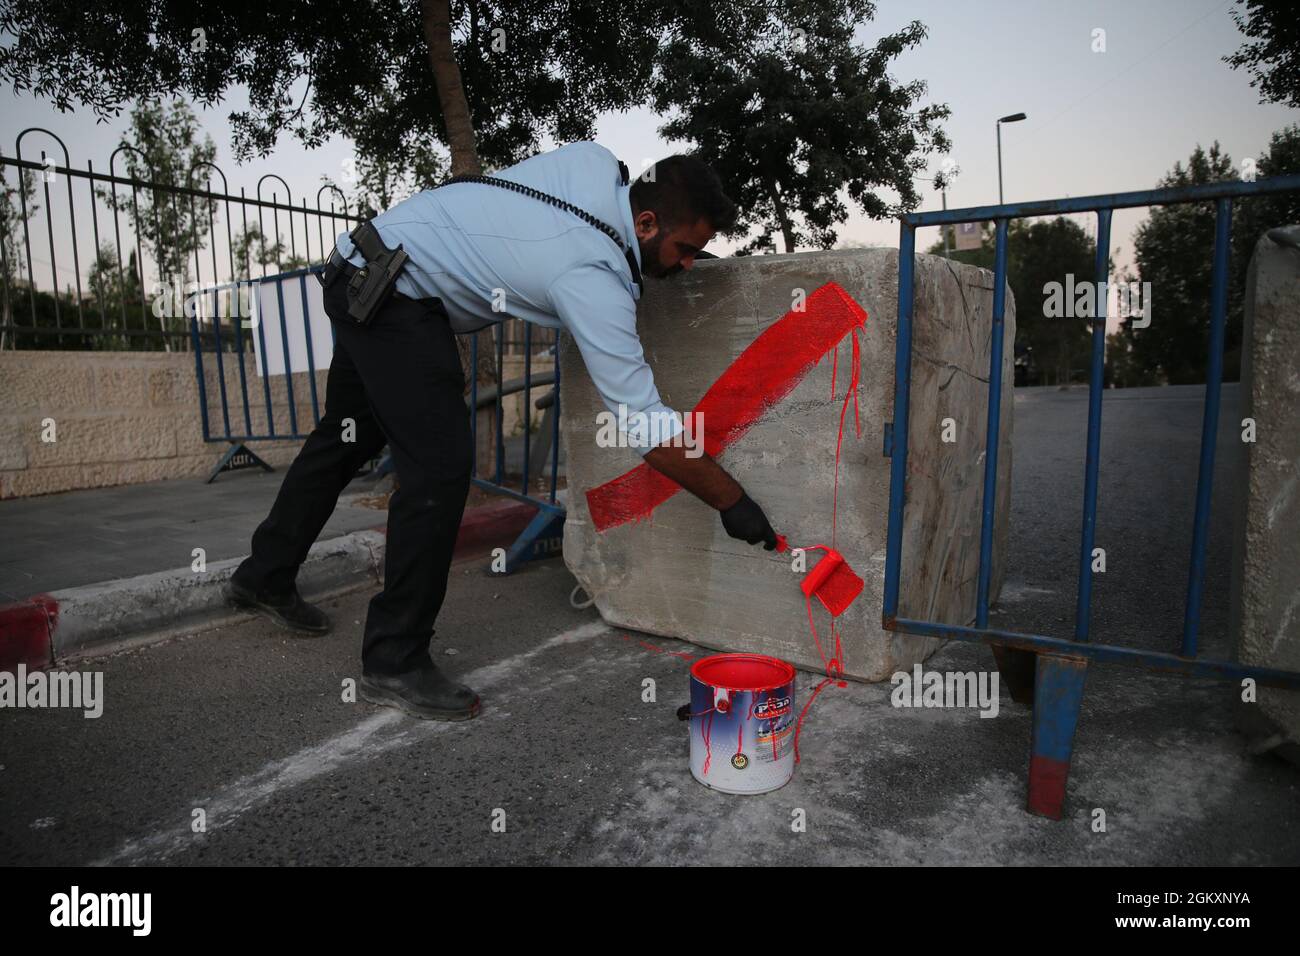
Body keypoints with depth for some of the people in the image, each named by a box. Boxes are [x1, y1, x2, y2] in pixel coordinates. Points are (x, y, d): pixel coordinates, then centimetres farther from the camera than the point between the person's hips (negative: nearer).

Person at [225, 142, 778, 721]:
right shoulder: (594, 281, -27)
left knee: (347, 439, 20)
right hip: (394, 293, -10)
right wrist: (733, 503, -20)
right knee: (439, 466, -17)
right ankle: (394, 662, -6)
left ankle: (265, 577, 39)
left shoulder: (598, 164, -5)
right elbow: (648, 428, -28)